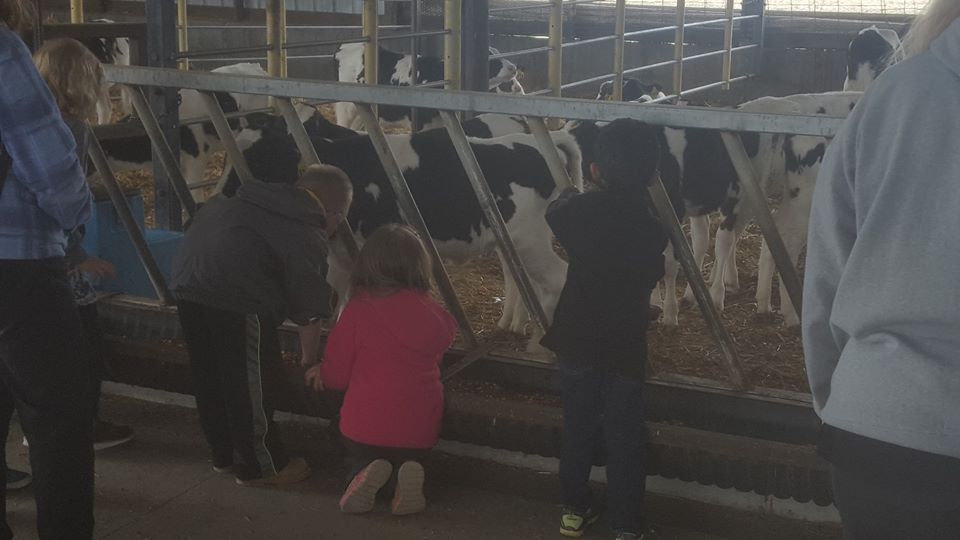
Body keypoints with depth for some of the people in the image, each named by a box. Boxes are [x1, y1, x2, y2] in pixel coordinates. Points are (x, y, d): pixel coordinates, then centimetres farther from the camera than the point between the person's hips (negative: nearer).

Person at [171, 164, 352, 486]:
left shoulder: (255, 200, 22)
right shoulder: (307, 237, 1)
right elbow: (310, 313, 3)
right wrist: (310, 361, 17)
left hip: (186, 282, 9)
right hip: (235, 295, -8)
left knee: (209, 376, 21)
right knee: (255, 382, 8)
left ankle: (225, 455, 36)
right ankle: (259, 466, 20)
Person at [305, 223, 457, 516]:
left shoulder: (358, 309, -11)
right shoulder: (433, 312, -3)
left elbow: (336, 375, -5)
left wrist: (321, 372, 19)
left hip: (365, 426, -1)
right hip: (419, 429, 1)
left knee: (359, 458, 29)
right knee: (411, 459, 30)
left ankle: (366, 473, -9)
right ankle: (409, 472, -8)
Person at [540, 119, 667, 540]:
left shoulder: (579, 210, -8)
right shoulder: (651, 226, -7)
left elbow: (554, 214, 16)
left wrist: (571, 193, 34)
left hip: (576, 336, 1)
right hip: (625, 342, -1)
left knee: (578, 425, 16)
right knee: (624, 437, 5)